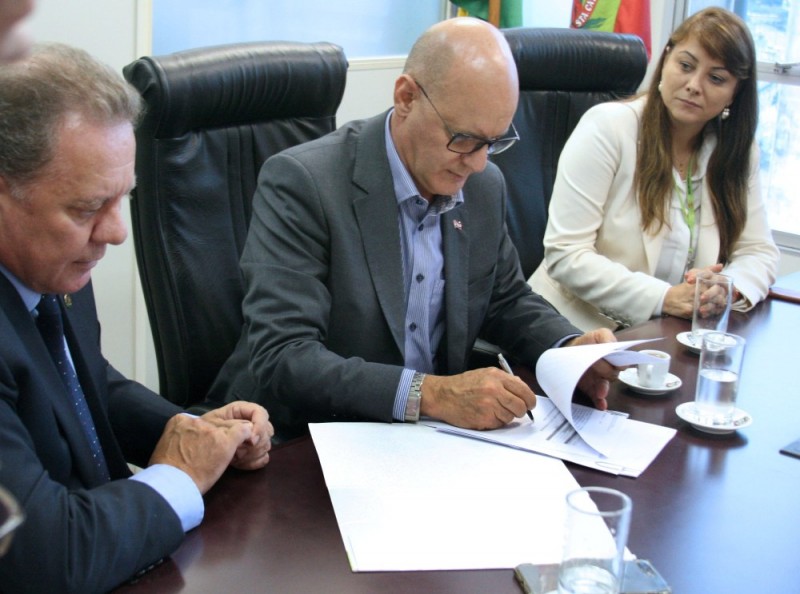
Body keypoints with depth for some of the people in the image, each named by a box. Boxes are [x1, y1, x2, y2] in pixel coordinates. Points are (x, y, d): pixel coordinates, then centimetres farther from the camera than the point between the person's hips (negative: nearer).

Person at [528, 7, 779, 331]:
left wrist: (728, 289, -17)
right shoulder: (607, 127, -10)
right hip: (582, 331, -4)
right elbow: (564, 254, -16)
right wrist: (663, 298, -25)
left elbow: (759, 253, 8)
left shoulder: (738, 152, 7)